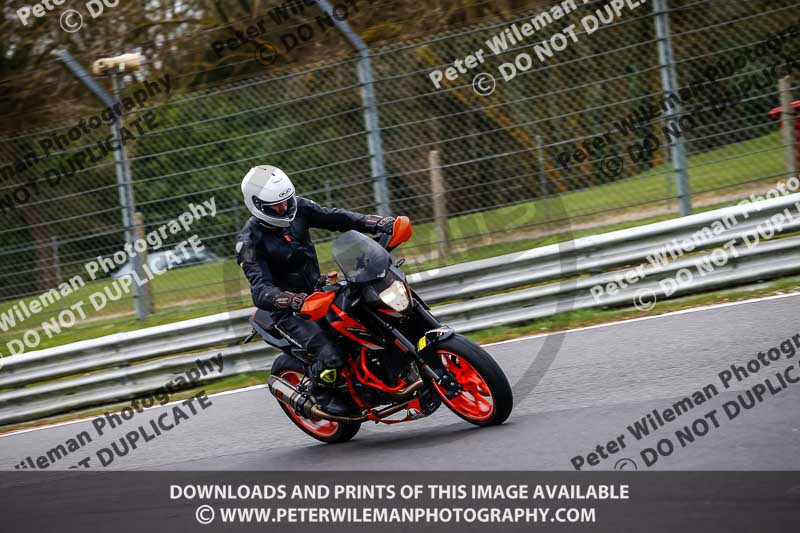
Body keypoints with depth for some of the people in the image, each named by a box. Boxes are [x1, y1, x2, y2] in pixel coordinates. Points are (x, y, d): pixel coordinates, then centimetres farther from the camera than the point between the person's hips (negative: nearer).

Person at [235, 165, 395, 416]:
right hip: (288, 310, -7)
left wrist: (378, 223, -24)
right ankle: (323, 394, 5)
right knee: (330, 354, -27)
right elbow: (260, 291, -32)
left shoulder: (297, 207, -3)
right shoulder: (250, 242, -21)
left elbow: (335, 218, -8)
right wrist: (293, 300, -51)